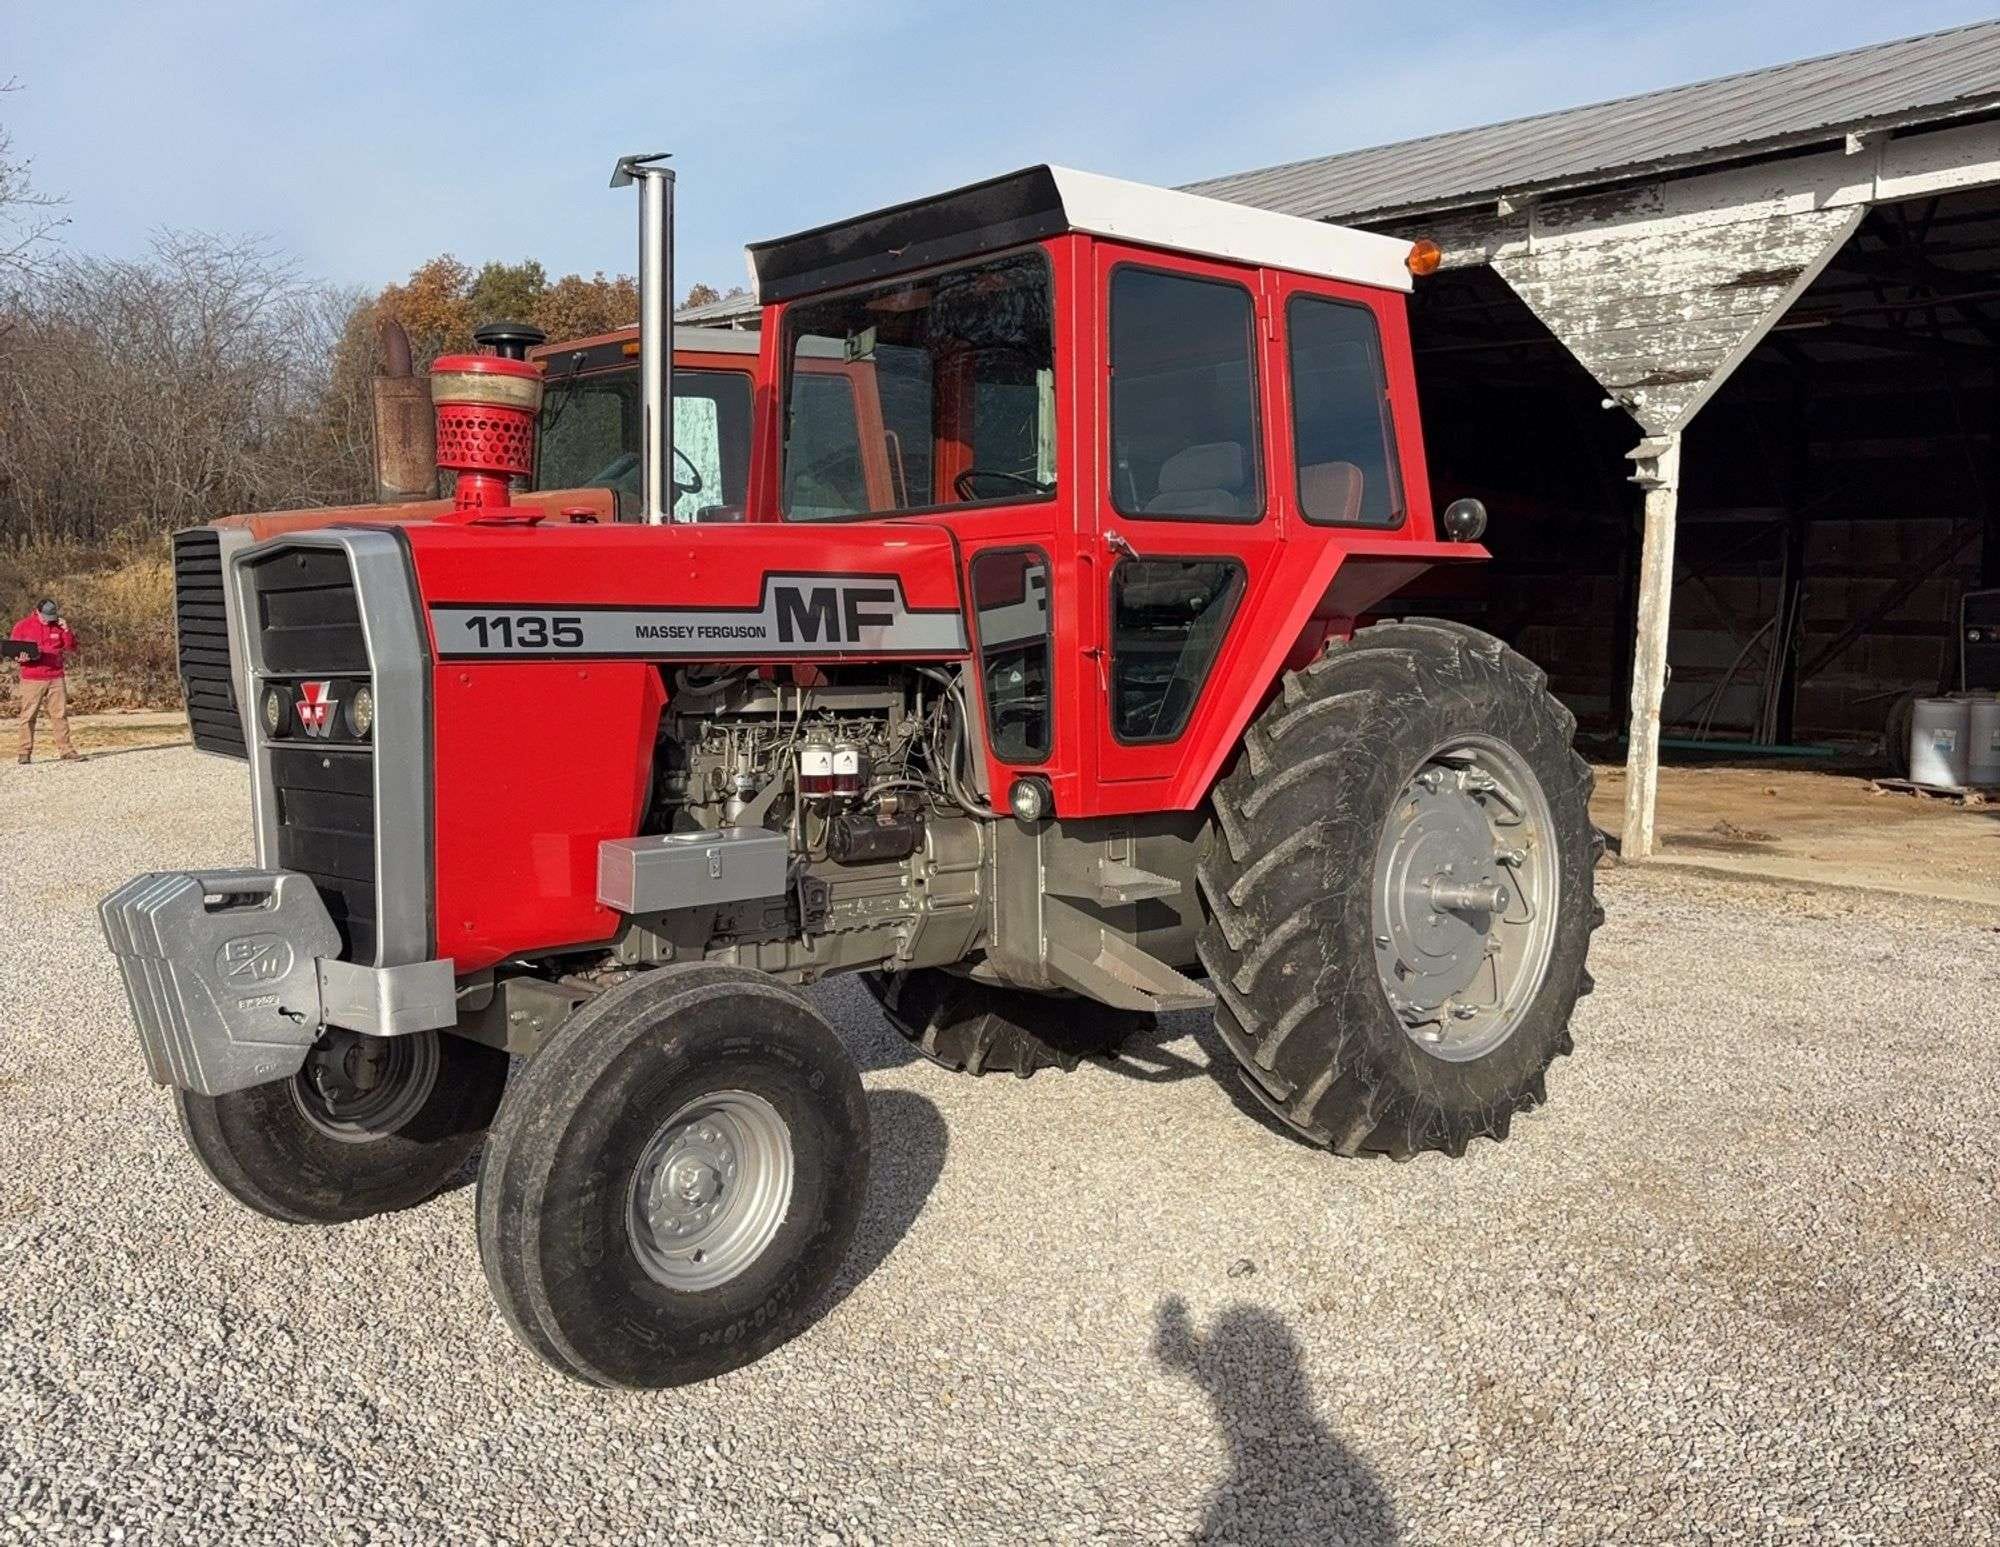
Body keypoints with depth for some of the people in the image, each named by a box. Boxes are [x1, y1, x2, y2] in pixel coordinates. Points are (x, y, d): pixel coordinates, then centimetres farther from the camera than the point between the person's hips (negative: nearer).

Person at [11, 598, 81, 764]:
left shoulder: (58, 625, 10)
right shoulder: (23, 626, 3)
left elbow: (72, 649, 9)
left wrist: (67, 631, -6)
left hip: (56, 679, 2)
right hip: (31, 680, -2)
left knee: (60, 715, -1)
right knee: (28, 716, -1)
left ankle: (66, 750, -1)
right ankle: (25, 753, 3)